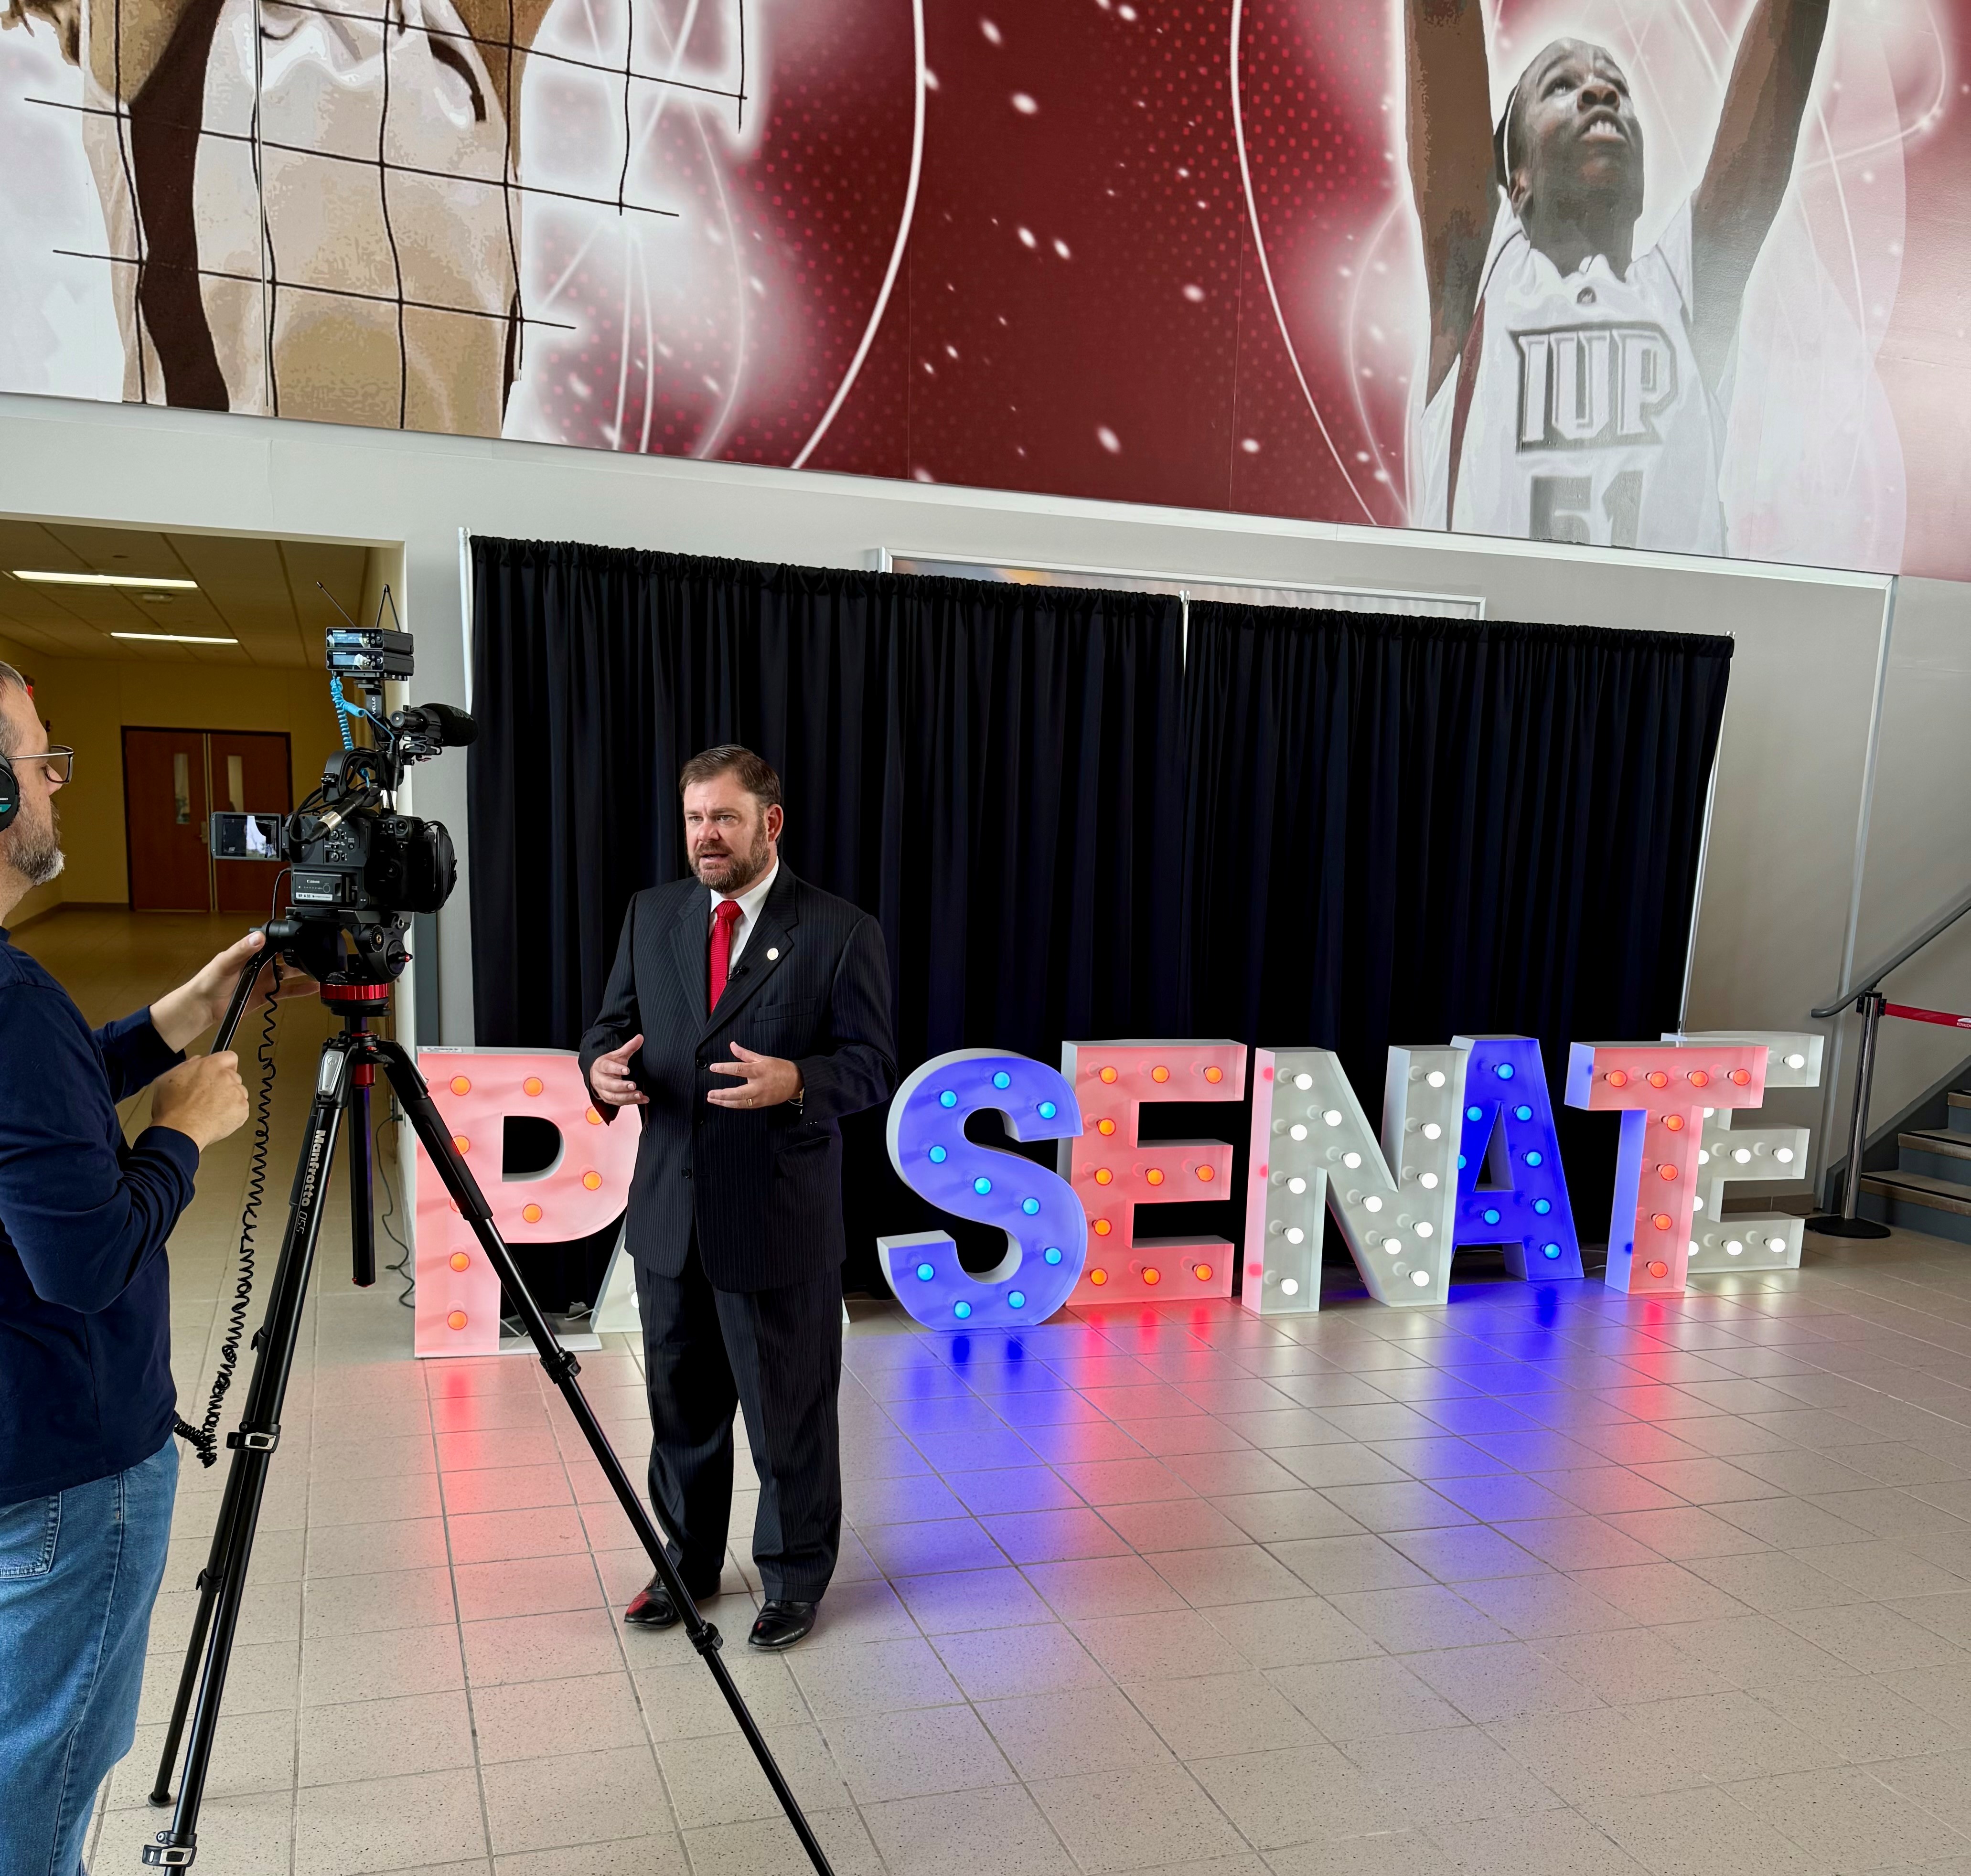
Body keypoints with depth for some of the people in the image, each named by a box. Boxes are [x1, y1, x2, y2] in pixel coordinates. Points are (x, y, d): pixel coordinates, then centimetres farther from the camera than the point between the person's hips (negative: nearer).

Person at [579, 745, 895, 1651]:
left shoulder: (840, 931, -8)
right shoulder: (651, 914, 6)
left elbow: (872, 1064, -8)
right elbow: (612, 1026, 10)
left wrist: (794, 1082, -27)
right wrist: (604, 1069, -14)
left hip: (779, 1219, -4)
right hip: (669, 1211, 5)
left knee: (790, 1414, 9)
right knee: (681, 1404, 19)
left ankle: (795, 1577, 30)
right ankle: (687, 1564, 39)